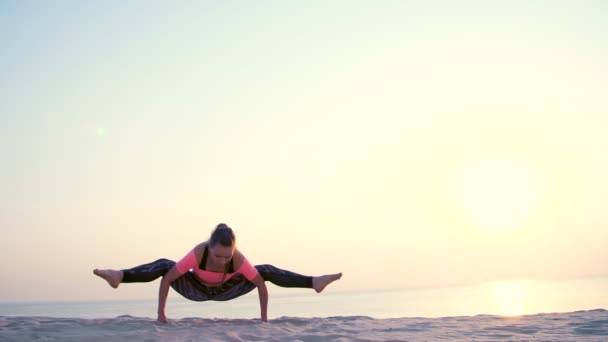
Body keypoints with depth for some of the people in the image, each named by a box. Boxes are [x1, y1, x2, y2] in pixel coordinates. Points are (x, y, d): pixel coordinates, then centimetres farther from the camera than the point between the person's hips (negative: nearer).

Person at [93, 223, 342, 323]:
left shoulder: (238, 259, -37)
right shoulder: (198, 252, -41)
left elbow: (261, 284, -27)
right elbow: (168, 278, -36)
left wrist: (264, 317, -21)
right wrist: (161, 312, -32)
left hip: (224, 290, 1)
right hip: (197, 289, -1)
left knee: (267, 271, -9)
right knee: (163, 266, -26)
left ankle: (314, 282, -1)